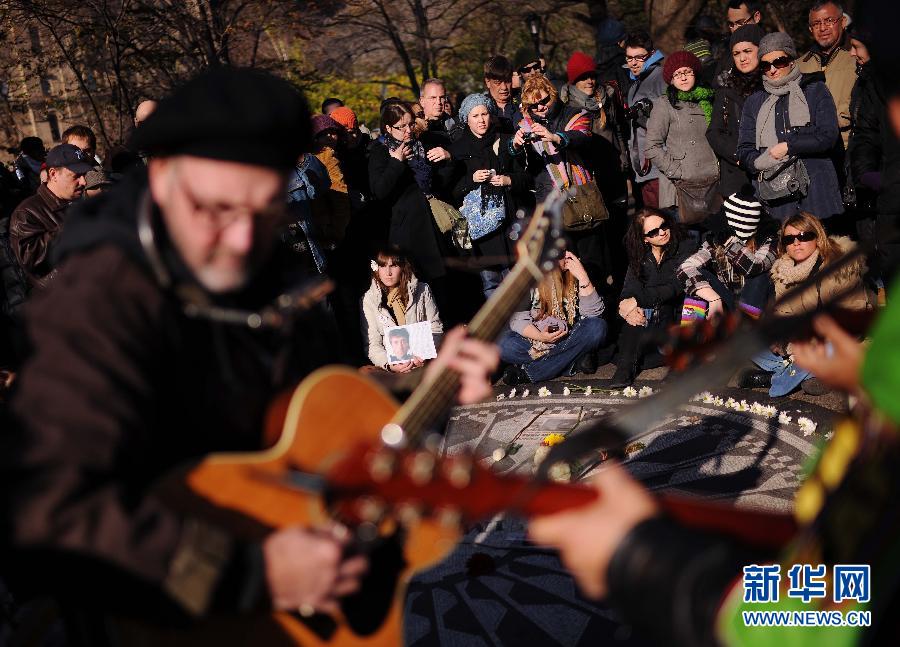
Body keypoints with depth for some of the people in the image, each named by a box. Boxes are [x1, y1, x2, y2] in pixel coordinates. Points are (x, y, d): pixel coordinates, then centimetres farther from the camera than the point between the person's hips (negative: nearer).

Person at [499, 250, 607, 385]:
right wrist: (540, 337, -30)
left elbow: (594, 313, -16)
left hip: (568, 339, 2)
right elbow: (516, 317, -13)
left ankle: (527, 372, -27)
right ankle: (575, 363, -23)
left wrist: (583, 277, -26)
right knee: (504, 345, -30)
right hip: (536, 338, -2)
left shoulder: (573, 274, -7)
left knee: (598, 327, -29)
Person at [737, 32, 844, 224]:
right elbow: (744, 151, 12)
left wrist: (788, 147, -6)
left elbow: (829, 136, 1)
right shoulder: (754, 102, 18)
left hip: (816, 188, -1)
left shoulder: (815, 91, 12)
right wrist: (762, 162, -9)